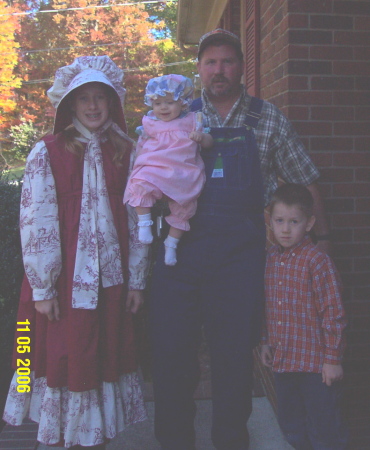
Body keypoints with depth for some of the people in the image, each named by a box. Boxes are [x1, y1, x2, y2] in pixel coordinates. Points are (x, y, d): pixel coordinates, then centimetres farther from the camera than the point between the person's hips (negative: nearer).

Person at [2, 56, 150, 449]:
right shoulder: (47, 153, -4)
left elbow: (137, 218, 5)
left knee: (106, 360, 12)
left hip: (111, 279, 3)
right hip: (64, 281, -3)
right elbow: (35, 223, -7)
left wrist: (137, 280, 3)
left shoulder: (125, 153, 6)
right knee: (64, 360, 7)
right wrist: (42, 288, -9)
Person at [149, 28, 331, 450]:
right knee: (170, 350, 4)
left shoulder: (269, 119, 7)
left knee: (235, 353, 5)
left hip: (240, 252, -1)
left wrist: (321, 236, 7)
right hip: (181, 246, 1)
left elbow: (304, 180, 11)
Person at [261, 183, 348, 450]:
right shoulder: (272, 258, 4)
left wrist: (333, 358, -13)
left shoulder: (317, 261, -15)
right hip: (282, 359, 7)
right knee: (292, 427, 20)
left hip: (315, 362, -6)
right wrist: (266, 342, 14)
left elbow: (333, 313, -14)